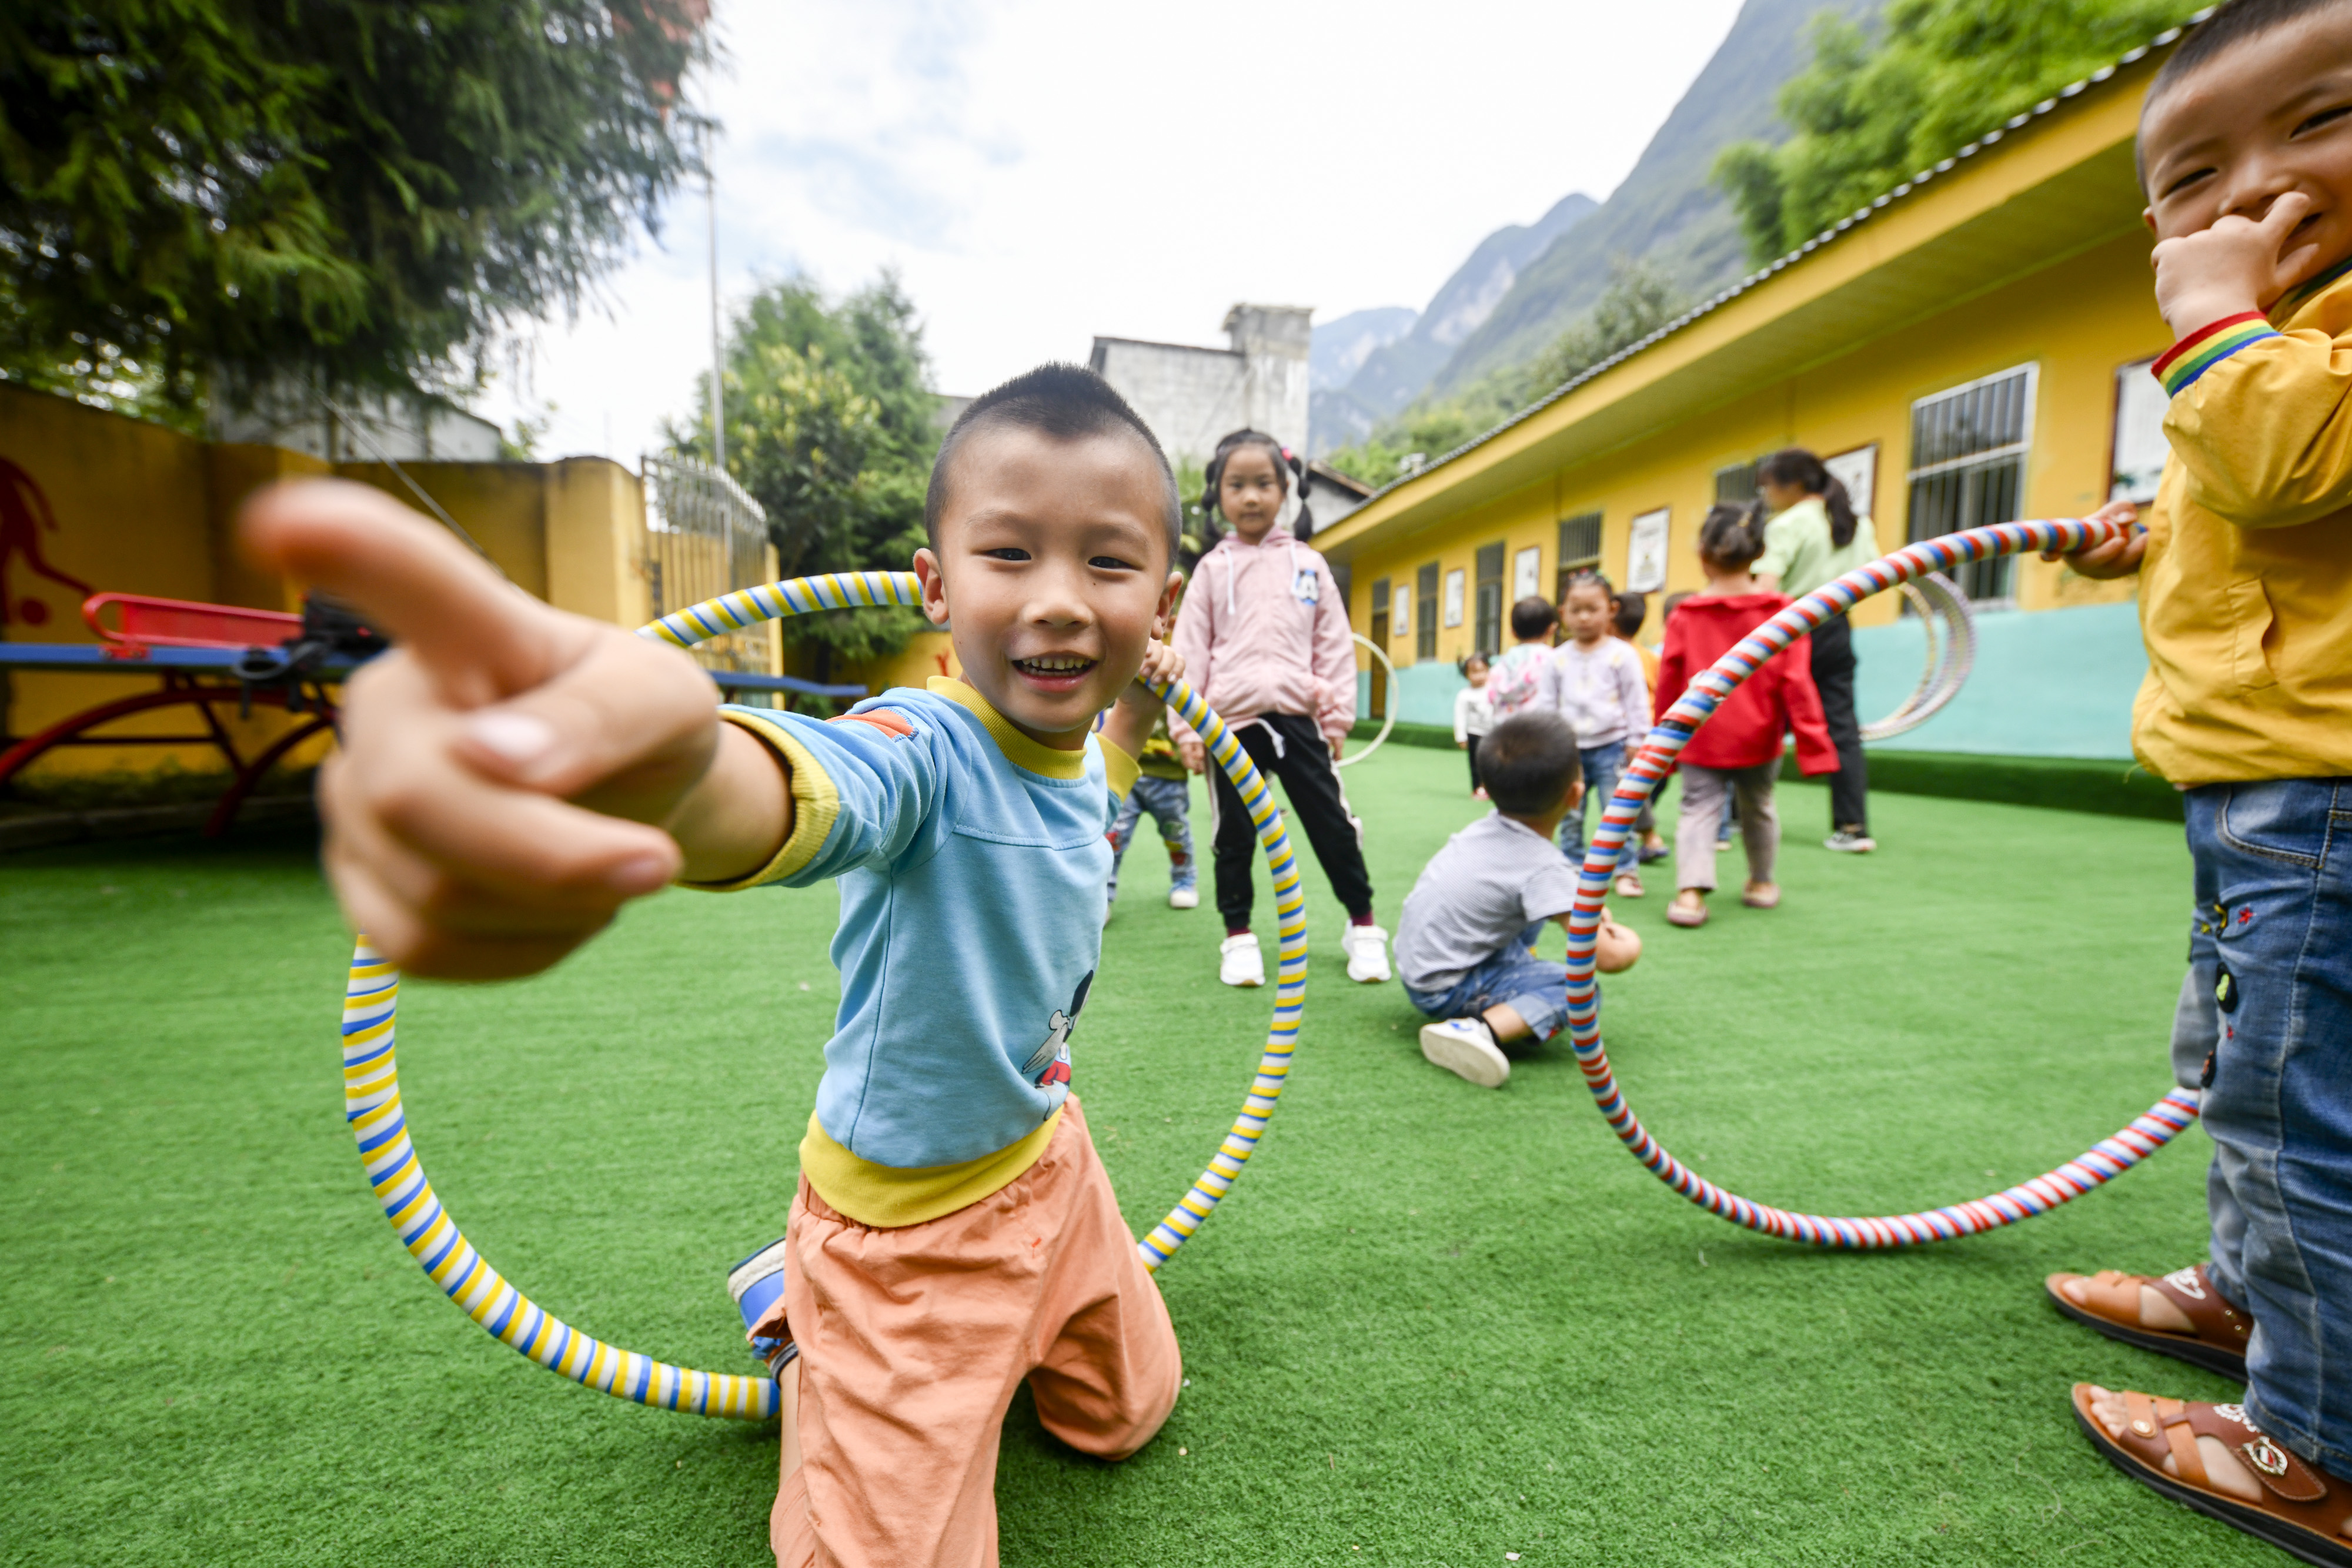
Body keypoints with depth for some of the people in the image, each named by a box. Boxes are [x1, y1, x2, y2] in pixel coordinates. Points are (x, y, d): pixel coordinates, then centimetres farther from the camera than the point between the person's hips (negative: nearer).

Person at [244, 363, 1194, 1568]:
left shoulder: (1076, 744, -9)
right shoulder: (921, 752, -33)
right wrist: (672, 769, -80)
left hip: (1048, 1157, 7)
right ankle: (792, 1304, 34)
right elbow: (796, 791, -58)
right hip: (907, 1218, -7)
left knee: (1126, 1417, 31)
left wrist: (1133, 714, 10)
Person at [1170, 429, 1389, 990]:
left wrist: (1338, 716, 4)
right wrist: (1186, 728, -2)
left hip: (1298, 717, 0)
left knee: (1334, 824, 5)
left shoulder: (1307, 563, 10)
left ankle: (1362, 925, 22)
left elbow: (1335, 644, 10)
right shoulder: (1213, 567, 7)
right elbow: (1190, 650, 4)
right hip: (1232, 722, 0)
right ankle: (1238, 935, 23)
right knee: (1234, 834, 8)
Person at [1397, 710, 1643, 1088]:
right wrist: (1630, 943, 2)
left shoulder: (1486, 827, -1)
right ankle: (1483, 1029, -27)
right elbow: (1605, 958, -20)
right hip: (1445, 990, -8)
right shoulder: (1545, 869, -23)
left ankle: (1515, 991, 19)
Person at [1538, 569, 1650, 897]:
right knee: (1569, 817, 8)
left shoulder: (1622, 654, -2)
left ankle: (1626, 870, 10)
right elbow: (1546, 705, 7)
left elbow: (1637, 701, 0)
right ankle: (1572, 867, 19)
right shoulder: (1557, 659, 4)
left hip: (1611, 746, -3)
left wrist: (1637, 742, -3)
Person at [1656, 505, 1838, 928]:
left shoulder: (1684, 616, -7)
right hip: (1757, 739, 2)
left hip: (1700, 740, -1)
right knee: (1758, 807, 20)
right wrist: (1813, 743, -4)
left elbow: (1668, 686, -1)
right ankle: (1761, 883, 37)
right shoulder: (1780, 613, -7)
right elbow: (1796, 683, -9)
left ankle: (1691, 890, -15)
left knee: (1698, 809, 2)